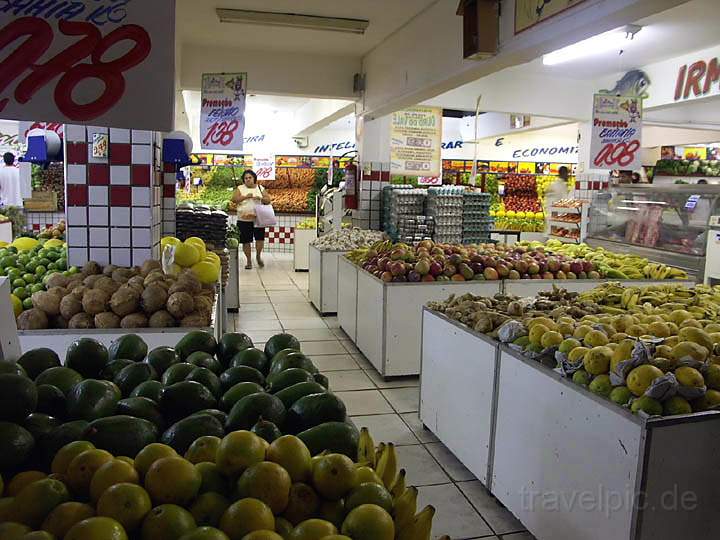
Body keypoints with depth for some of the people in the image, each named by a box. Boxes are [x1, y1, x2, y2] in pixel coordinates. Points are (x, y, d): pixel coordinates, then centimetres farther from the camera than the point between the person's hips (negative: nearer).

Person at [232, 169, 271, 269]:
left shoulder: (260, 188, 11)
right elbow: (234, 199, -7)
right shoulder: (240, 188, 7)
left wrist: (260, 198, -14)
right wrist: (246, 196, -18)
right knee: (246, 241, 1)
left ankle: (258, 256, 18)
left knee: (260, 238, -8)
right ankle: (249, 261, 14)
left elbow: (268, 200, 5)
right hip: (244, 219, 0)